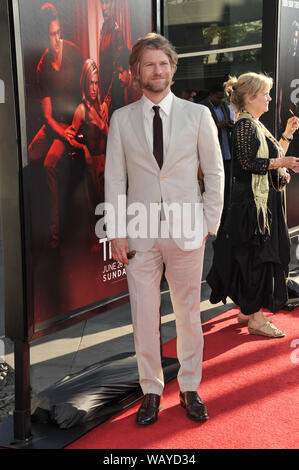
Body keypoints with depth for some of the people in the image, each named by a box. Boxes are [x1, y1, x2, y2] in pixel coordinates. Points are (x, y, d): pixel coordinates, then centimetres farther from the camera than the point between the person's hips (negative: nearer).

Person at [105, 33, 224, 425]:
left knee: (188, 313, 8)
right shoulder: (121, 119, 3)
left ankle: (190, 389, 25)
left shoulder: (197, 115, 2)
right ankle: (151, 391, 22)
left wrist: (211, 223, 1)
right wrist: (117, 233, -1)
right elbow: (115, 179, 4)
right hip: (140, 231, 1)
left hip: (186, 231, 0)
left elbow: (215, 172, 5)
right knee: (144, 315, 5)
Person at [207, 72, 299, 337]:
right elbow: (249, 162, -23)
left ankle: (247, 309, 25)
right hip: (252, 201, -10)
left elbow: (273, 156, 19)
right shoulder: (245, 124, -14)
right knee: (257, 255, -6)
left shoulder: (257, 125, 16)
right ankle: (255, 318, 1)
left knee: (261, 254, 14)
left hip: (266, 200, 10)